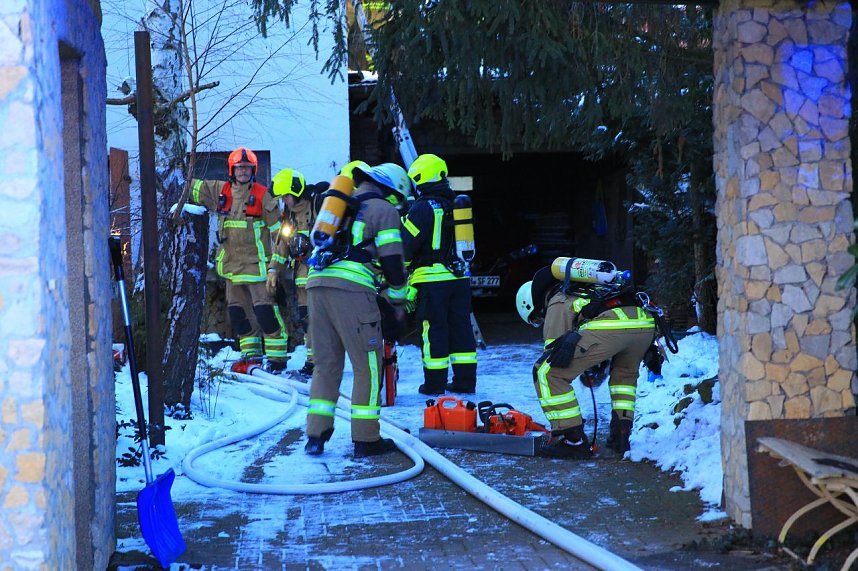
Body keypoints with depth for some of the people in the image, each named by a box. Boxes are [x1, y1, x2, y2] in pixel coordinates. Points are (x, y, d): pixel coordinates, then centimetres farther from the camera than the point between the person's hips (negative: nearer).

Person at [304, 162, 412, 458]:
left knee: (326, 363, 13)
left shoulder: (344, 205, 29)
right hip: (351, 289, -7)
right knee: (368, 366, 1)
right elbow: (392, 259, 1)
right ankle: (365, 439, 3)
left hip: (316, 283, 7)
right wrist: (398, 300, 12)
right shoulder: (383, 209, 6)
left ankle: (315, 436, 9)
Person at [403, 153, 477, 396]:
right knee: (460, 327, 10)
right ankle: (465, 381, 13)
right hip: (460, 277, 6)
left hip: (432, 279, -6)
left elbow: (406, 244, -10)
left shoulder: (422, 207, -9)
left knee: (434, 330, 0)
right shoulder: (457, 205, 12)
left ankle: (435, 383, 4)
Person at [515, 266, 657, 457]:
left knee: (546, 373, 2)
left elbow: (554, 358, 17)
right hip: (646, 322, 7)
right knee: (625, 373, 38)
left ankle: (572, 439, 3)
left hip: (608, 328, -7)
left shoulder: (556, 304, 21)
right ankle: (621, 433, 27)